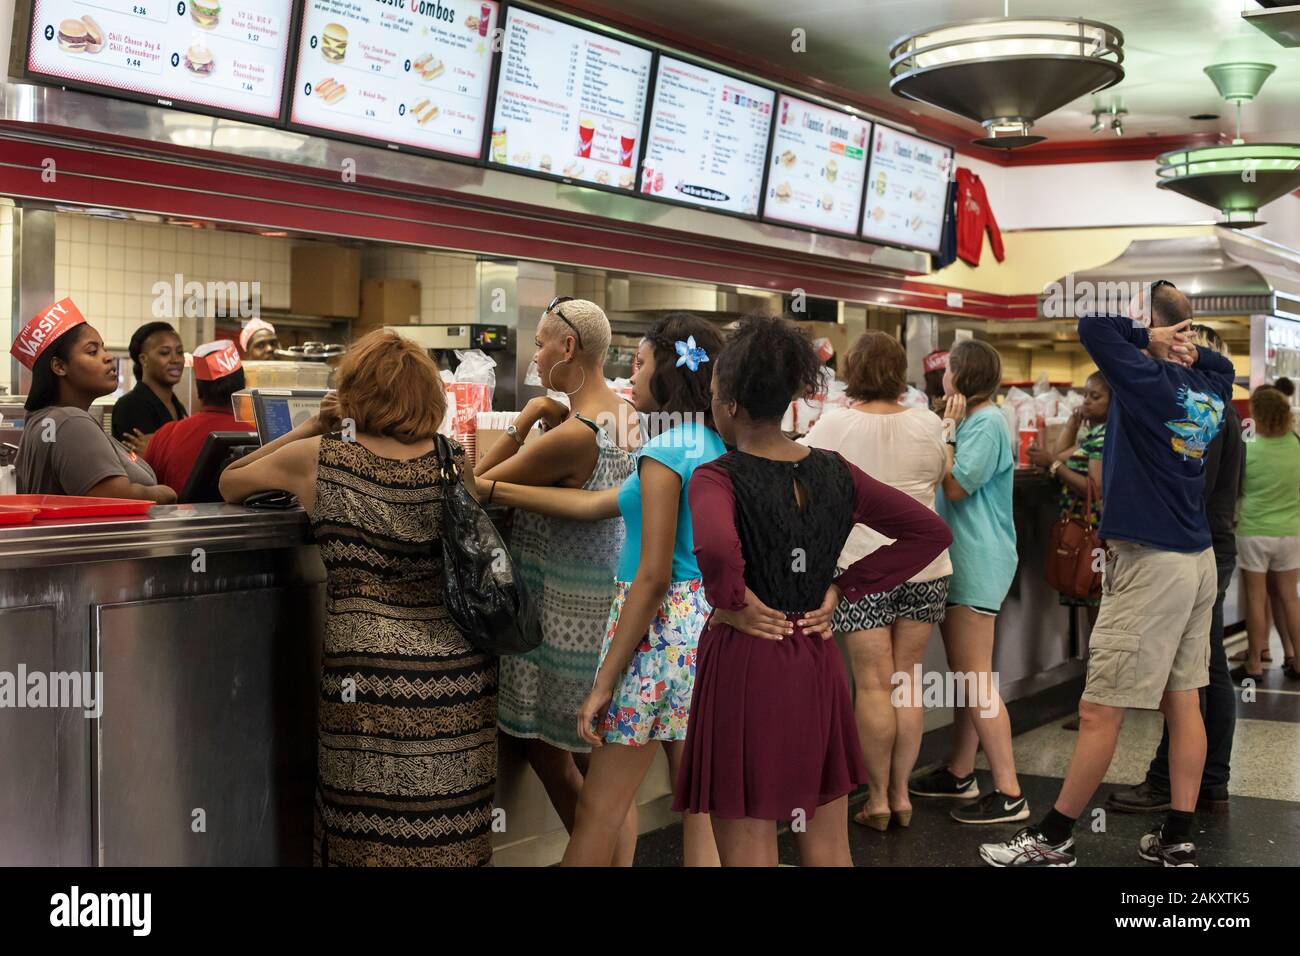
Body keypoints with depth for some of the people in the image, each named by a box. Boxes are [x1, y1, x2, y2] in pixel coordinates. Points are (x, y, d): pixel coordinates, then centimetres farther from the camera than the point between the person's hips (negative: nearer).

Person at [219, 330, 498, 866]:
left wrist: (312, 428, 17)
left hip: (369, 675, -2)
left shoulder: (318, 460, -2)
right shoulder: (455, 463, 4)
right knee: (450, 836, 13)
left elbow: (230, 484, 15)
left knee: (370, 839, 9)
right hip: (459, 674, 3)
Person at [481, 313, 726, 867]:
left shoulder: (665, 452, -14)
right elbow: (594, 505, 14)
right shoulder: (716, 447, 12)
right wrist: (491, 490, 14)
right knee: (701, 812, 11)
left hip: (662, 630, -8)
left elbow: (653, 577, -19)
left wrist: (603, 684, -16)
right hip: (706, 622, 8)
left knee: (598, 813, 3)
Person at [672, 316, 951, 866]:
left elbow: (716, 550, -37)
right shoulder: (833, 472, 2)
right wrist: (843, 590, 3)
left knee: (749, 854, 6)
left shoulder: (717, 479, -15)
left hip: (744, 664, -5)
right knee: (828, 851, 17)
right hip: (817, 665, 6)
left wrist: (733, 603, -17)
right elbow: (930, 532, 4)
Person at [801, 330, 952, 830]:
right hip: (924, 564, 3)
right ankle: (901, 793, 17)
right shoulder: (929, 424, 0)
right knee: (906, 681, 10)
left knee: (874, 684, 3)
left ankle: (878, 798, 9)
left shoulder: (836, 423, -9)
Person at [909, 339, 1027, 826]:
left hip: (978, 562, -11)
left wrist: (947, 432, -12)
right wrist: (950, 431, 8)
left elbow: (955, 487, -18)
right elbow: (947, 484, 14)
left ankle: (1008, 793, -8)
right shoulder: (970, 421, 17)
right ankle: (960, 773, 25)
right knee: (964, 674, 16)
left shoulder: (987, 423, -14)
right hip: (961, 560, 11)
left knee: (976, 679, -11)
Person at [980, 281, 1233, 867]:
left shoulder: (1151, 380, -14)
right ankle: (1177, 840, 16)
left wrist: (1146, 335, -8)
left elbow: (1093, 327, -21)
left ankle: (1052, 841, 6)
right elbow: (1222, 365, 30)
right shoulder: (1211, 389, 8)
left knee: (1099, 712, -2)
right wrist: (1191, 352, 12)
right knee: (1183, 702, 11)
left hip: (1149, 562, -8)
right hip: (1197, 559, 8)